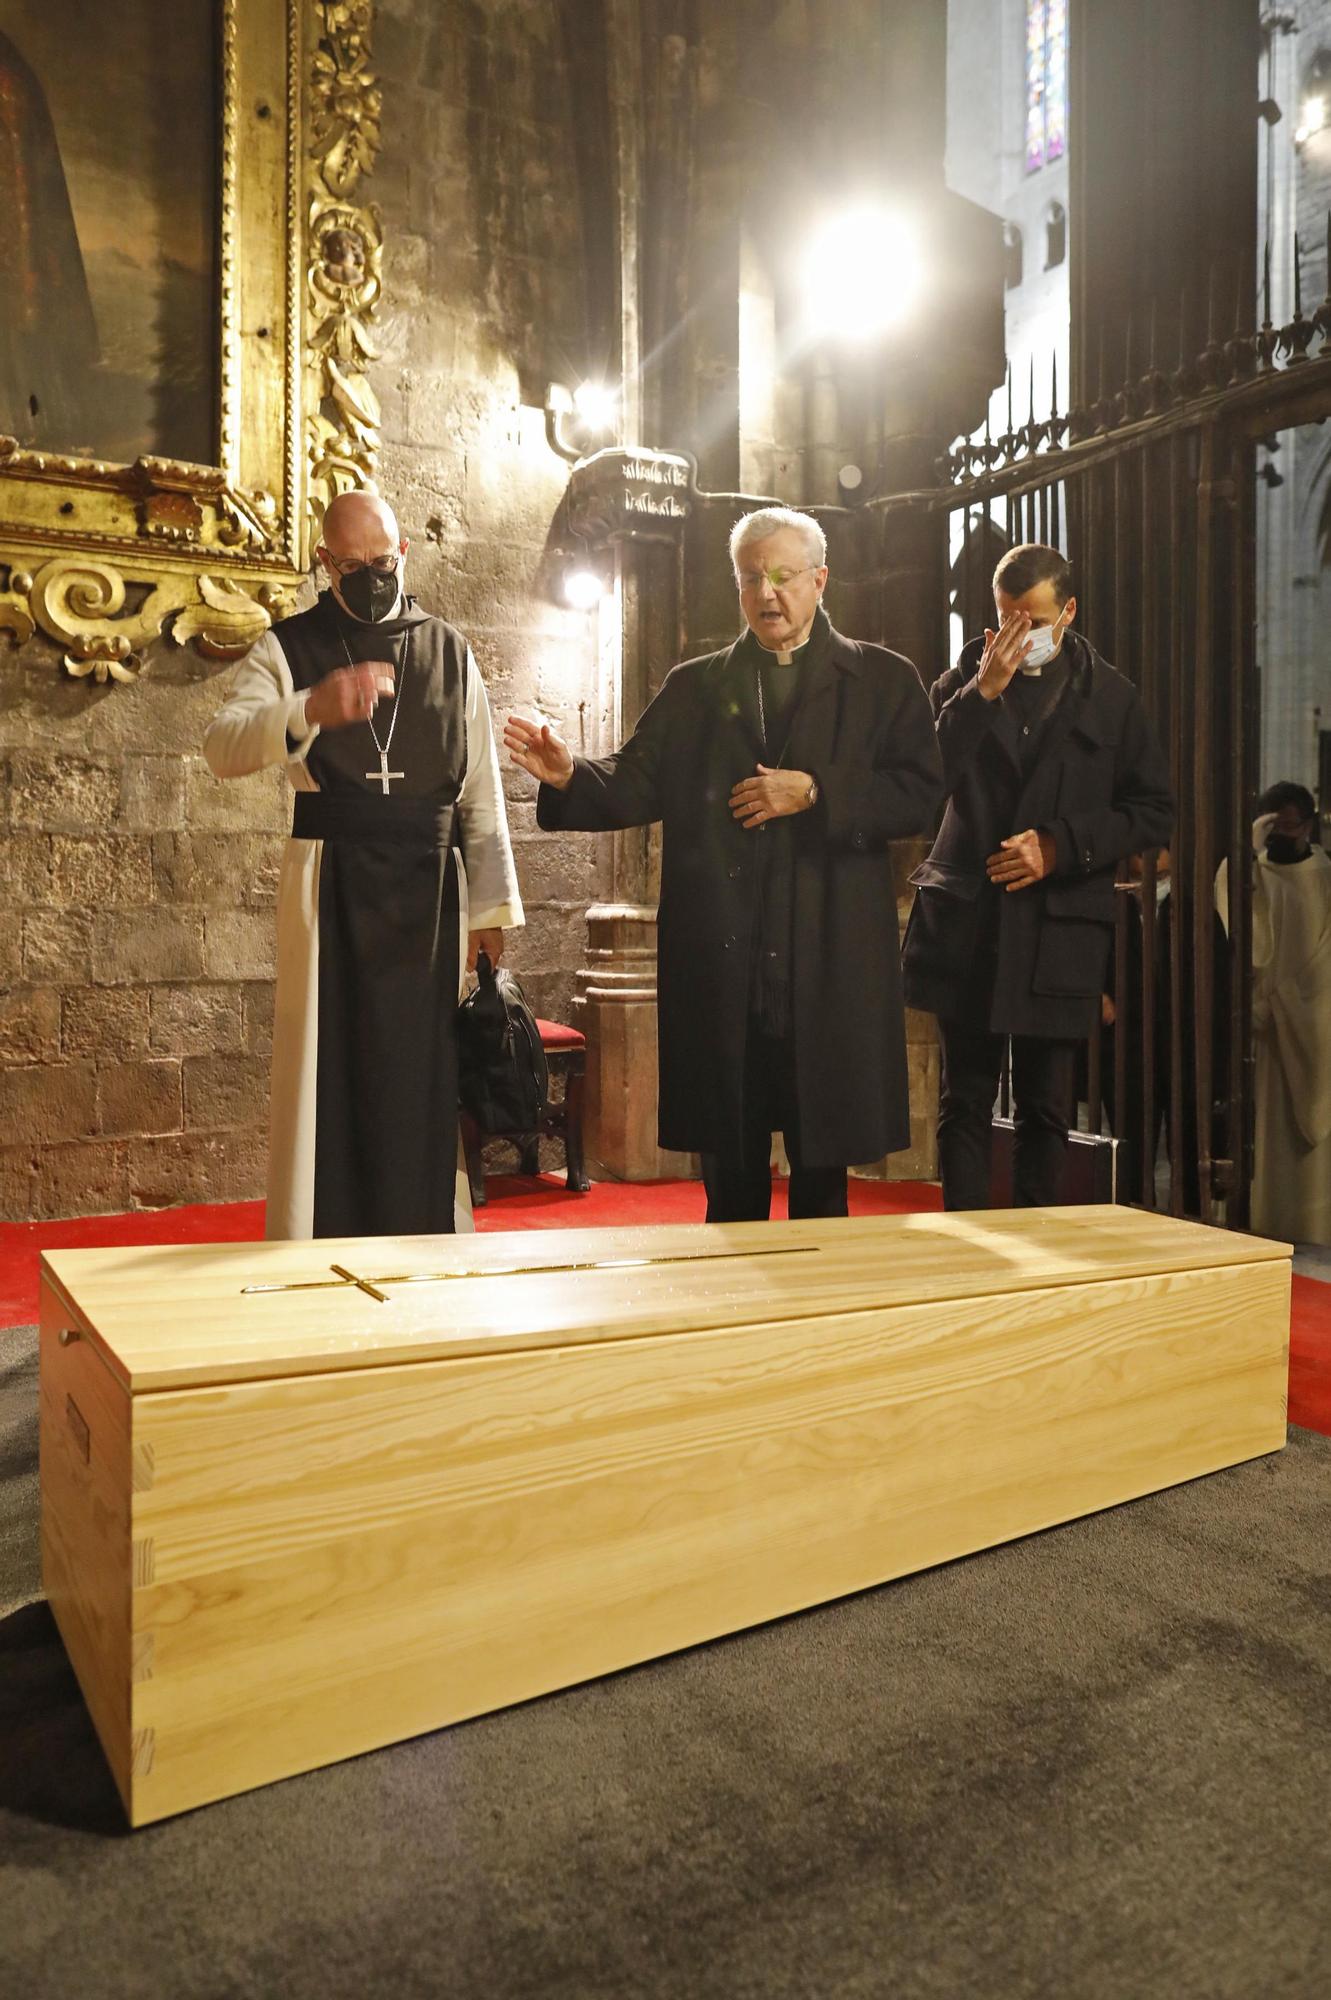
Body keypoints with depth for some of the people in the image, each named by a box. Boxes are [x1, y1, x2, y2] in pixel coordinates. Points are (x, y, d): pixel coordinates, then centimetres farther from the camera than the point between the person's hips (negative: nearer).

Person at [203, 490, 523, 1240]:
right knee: (330, 1071, -1)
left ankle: (423, 1249, 15)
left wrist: (492, 905, 8)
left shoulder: (450, 651, 12)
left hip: (431, 890, 2)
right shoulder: (290, 647, 4)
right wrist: (311, 708, -32)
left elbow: (482, 789, 12)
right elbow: (223, 748, -13)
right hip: (332, 886, -2)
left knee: (423, 1074, 4)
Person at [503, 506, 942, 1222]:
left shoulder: (882, 679, 9)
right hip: (720, 968, 2)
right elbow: (634, 784, 4)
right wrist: (568, 774, -15)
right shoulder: (693, 687, 15)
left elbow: (916, 794, -2)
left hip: (830, 968, -1)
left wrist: (816, 793, -13)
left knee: (821, 1172, 6)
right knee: (730, 1178, 9)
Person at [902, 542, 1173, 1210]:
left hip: (1060, 932, 0)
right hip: (965, 924, 0)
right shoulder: (962, 683, 7)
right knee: (965, 1100, 4)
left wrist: (1061, 846, -7)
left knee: (1044, 1108, 7)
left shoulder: (1109, 696, 7)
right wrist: (982, 692, -15)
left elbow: (1154, 811, 5)